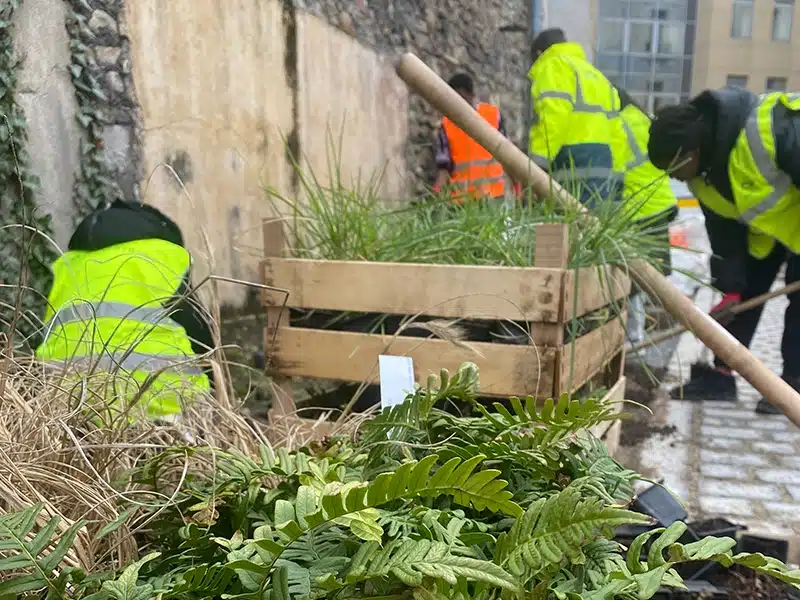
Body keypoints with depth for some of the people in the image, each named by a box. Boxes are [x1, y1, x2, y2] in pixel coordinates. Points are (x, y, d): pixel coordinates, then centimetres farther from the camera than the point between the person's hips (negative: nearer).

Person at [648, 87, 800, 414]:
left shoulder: (766, 129, -39)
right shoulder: (701, 174, -12)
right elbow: (724, 230, -5)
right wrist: (730, 286, -7)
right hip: (765, 228, 7)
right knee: (744, 294, 5)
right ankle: (720, 374, 12)